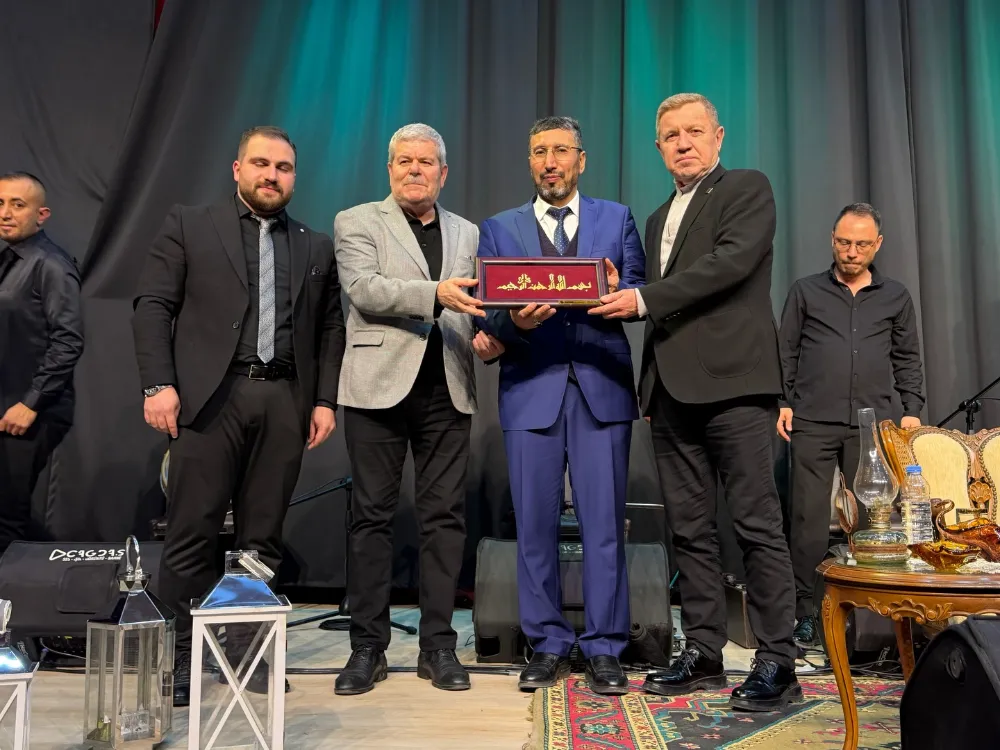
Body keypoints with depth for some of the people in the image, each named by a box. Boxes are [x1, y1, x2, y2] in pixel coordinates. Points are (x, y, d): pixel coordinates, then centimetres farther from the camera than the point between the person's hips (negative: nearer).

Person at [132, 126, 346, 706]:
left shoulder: (316, 247, 17)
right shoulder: (189, 226, 9)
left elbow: (331, 330, 13)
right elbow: (154, 307, 2)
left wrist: (326, 400, 3)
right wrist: (159, 384, -9)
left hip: (285, 401, 3)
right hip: (209, 396, -2)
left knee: (263, 538, 6)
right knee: (192, 535, -1)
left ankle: (248, 652, 16)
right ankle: (182, 657, 10)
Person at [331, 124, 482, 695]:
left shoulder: (467, 233, 19)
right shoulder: (357, 222, 7)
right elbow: (365, 288, -10)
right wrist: (434, 294, -22)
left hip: (447, 390, 3)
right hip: (381, 385, -3)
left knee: (445, 515, 3)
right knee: (373, 515, 2)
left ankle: (438, 645, 12)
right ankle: (368, 647, 11)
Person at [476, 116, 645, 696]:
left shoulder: (617, 219, 13)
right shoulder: (499, 229, 14)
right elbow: (487, 312, 6)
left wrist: (618, 291, -16)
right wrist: (513, 324, -16)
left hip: (602, 387, -1)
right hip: (531, 390, 1)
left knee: (604, 522, -1)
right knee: (535, 523, 4)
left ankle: (604, 648, 10)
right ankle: (548, 644, 17)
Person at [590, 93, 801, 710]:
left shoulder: (748, 189, 4)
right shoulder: (659, 218, 25)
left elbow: (734, 260, -13)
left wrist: (645, 298, -16)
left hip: (732, 381, -7)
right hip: (673, 390, 7)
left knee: (758, 525, -5)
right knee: (690, 529, 8)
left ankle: (778, 663, 1)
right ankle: (704, 653, 16)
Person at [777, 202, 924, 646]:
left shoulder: (895, 297, 14)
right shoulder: (806, 292, 10)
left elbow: (907, 359, 16)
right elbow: (786, 352, 10)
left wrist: (912, 409, 5)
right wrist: (782, 401, 0)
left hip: (872, 424, 1)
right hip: (813, 423, -1)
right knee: (809, 518, -3)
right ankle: (806, 613, 4)